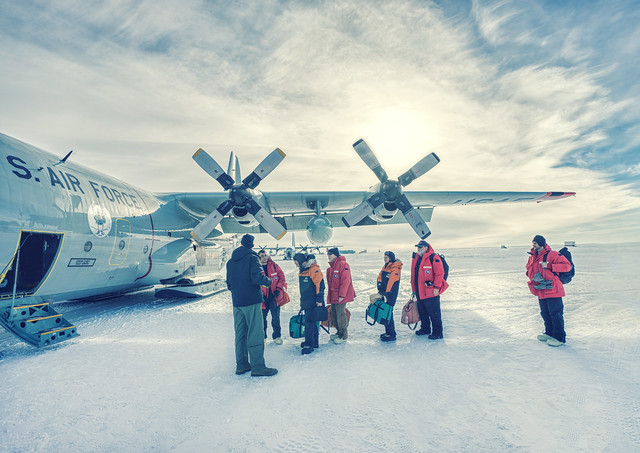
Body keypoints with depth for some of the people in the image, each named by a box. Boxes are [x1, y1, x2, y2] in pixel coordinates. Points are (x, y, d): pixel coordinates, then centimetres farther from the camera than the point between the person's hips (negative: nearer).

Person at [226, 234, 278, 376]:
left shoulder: (230, 262, 10)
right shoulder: (252, 258, -10)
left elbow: (229, 284, 14)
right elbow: (257, 278, -21)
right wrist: (268, 281, -3)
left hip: (236, 303, 7)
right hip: (251, 301, -7)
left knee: (240, 333, 14)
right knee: (255, 333, -2)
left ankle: (241, 364, 21)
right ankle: (258, 366, 1)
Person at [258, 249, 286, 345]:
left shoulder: (274, 266, 1)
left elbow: (281, 277, 4)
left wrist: (278, 288, -6)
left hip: (275, 296, 0)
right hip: (263, 297, 0)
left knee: (276, 318, 6)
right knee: (262, 317, 11)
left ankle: (277, 336, 21)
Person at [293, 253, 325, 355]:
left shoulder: (314, 269, -16)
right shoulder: (302, 271, 13)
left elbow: (320, 285, -19)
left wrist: (319, 300, -19)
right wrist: (302, 301, 24)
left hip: (313, 302, -9)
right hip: (306, 302, 9)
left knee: (309, 322, -9)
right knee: (311, 322, 15)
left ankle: (309, 345, -1)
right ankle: (314, 342, 26)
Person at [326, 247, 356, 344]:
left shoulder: (343, 264, -14)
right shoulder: (331, 267, 15)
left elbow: (345, 281, -19)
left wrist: (341, 295, -21)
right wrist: (329, 295, 18)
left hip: (340, 297, -9)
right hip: (333, 296, 9)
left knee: (340, 315, -2)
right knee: (334, 315, 15)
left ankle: (343, 336, 11)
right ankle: (339, 332, 31)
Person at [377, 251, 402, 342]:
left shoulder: (395, 269, -13)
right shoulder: (384, 268, 13)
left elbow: (391, 283, -19)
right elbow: (380, 279, 9)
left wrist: (386, 294, -21)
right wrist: (380, 289, -6)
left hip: (391, 295, -8)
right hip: (384, 294, 8)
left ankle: (392, 335, 3)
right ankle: (388, 332, 26)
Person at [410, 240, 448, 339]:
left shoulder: (434, 258, -12)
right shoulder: (416, 258, 12)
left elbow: (439, 273, -16)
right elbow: (414, 275, 19)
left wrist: (436, 287, -19)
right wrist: (414, 288, 20)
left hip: (431, 292, -8)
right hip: (420, 292, 8)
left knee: (434, 313, 1)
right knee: (422, 311, 18)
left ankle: (437, 332, 13)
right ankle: (425, 329, 33)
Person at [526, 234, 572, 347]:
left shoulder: (552, 254, -12)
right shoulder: (532, 257, 9)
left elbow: (567, 265, -17)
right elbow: (529, 270, 15)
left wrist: (549, 266, -25)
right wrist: (534, 276, -6)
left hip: (553, 290, -7)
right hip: (541, 291, 7)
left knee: (555, 314, 0)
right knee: (545, 313, 18)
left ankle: (559, 338, 12)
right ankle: (549, 333, 33)